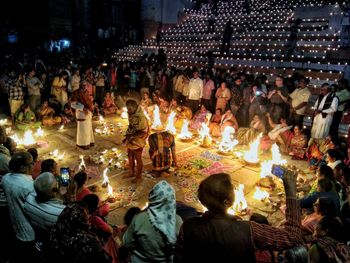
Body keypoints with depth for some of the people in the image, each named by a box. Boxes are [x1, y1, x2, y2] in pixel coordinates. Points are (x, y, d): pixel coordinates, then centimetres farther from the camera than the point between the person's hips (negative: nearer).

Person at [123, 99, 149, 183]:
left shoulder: (141, 117, -26)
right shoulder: (131, 115, 0)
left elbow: (143, 132, -25)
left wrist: (132, 136, -26)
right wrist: (127, 135, 3)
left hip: (137, 142, -8)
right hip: (130, 141, 8)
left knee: (138, 159, 9)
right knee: (130, 157, 21)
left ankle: (138, 177, 26)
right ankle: (131, 172, 42)